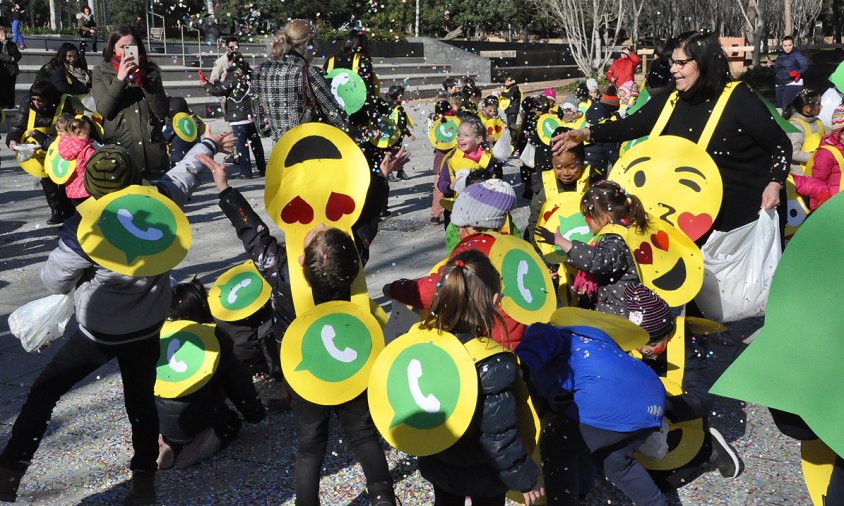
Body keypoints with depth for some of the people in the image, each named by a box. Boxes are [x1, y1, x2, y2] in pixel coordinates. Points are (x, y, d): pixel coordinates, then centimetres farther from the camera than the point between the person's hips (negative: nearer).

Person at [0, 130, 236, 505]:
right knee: (141, 401, 17)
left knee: (43, 393, 13)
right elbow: (187, 171, 5)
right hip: (148, 326, 4)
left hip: (101, 331, -4)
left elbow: (54, 280, -13)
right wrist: (210, 144, 23)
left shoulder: (85, 226, -24)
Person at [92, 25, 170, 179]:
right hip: (119, 148, -1)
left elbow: (163, 112, 0)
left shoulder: (150, 70, 9)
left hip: (152, 148, 2)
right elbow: (103, 110, -7)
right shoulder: (101, 71, 7)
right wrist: (120, 79, -15)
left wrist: (144, 81, -10)